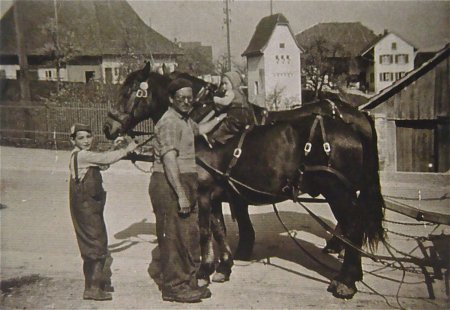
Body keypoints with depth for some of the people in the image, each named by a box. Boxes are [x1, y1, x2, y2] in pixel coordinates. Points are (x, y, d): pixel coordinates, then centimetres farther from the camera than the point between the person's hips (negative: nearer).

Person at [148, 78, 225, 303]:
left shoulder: (185, 120, 15)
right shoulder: (170, 122, -15)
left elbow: (200, 129, 40)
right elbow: (169, 160, -23)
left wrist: (219, 118, 35)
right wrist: (181, 195, -26)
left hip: (185, 183, 10)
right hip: (169, 185, -10)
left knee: (190, 236, 14)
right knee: (174, 236, -2)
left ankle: (187, 281, 25)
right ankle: (174, 287, 10)